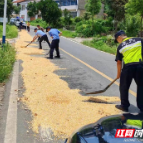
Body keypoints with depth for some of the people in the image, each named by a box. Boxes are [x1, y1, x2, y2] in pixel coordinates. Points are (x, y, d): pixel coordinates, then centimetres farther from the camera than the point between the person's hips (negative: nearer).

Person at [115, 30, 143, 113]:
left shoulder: (120, 47, 11)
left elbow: (119, 62, 14)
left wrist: (119, 74, 23)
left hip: (128, 67, -1)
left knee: (124, 87, 16)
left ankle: (124, 106, 25)